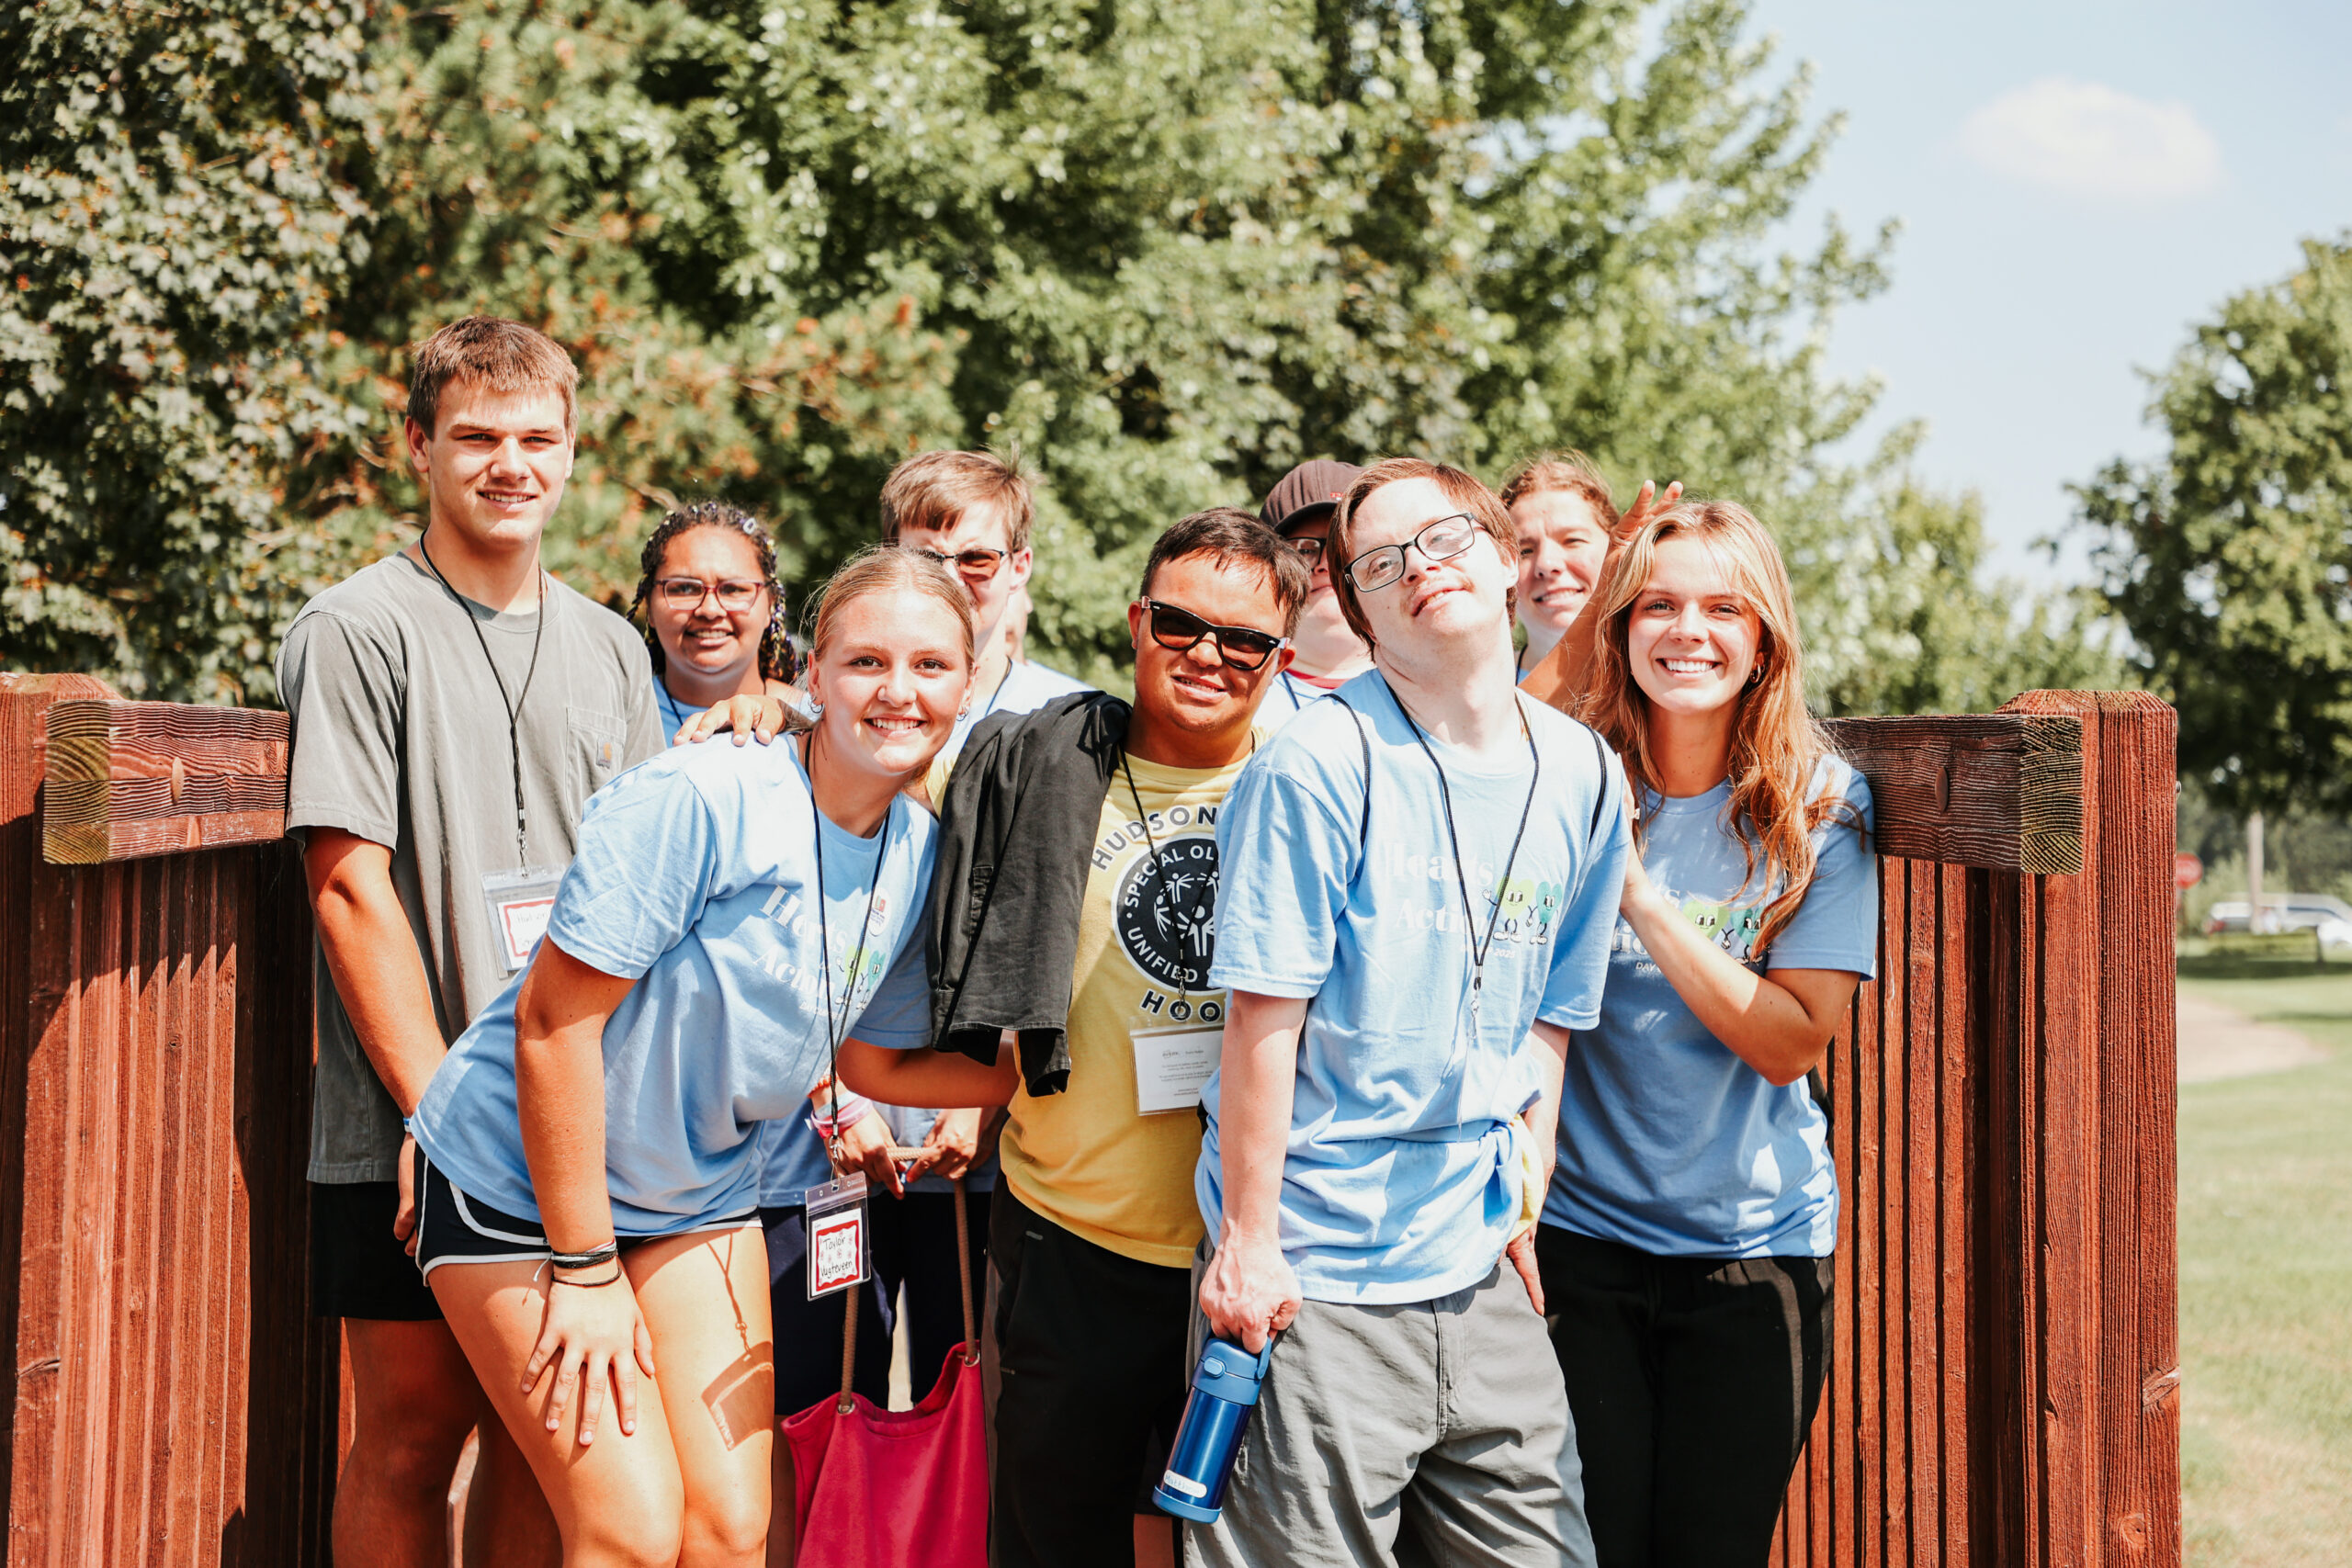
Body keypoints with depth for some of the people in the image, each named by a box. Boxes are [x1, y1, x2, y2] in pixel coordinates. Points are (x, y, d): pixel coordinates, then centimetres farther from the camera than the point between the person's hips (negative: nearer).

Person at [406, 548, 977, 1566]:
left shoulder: (919, 853, -3)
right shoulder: (701, 798, -25)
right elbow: (554, 1021, -23)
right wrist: (584, 1269, -19)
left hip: (701, 1197, 6)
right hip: (519, 1178, -6)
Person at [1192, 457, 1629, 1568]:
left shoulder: (1582, 774, 5)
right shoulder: (1321, 764, -12)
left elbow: (1552, 1016, 12)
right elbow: (1264, 1018, -12)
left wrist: (1522, 1209, 8)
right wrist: (1249, 1243, -11)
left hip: (1479, 1271, 5)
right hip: (1314, 1281, -5)